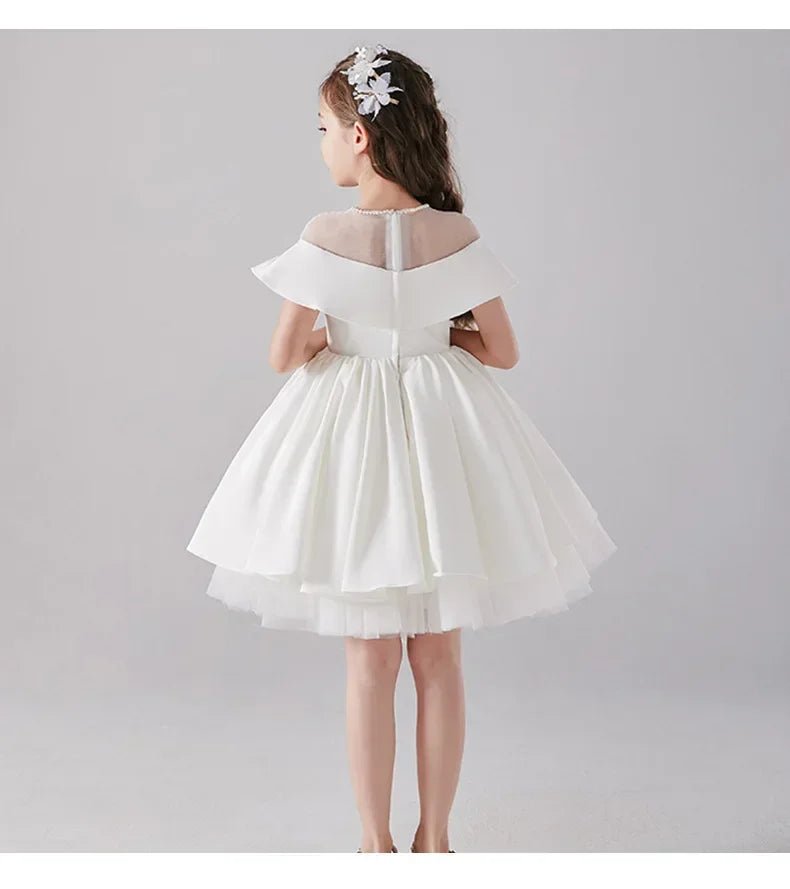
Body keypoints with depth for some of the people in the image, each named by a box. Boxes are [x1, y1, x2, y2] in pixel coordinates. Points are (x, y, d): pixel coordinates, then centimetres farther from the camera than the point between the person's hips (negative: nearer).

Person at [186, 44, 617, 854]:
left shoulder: (327, 235, -13)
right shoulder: (457, 233, -7)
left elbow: (285, 356, -8)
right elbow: (500, 351, -2)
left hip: (351, 425, -1)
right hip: (437, 431, 2)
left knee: (369, 659, 10)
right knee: (438, 657, 12)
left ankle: (376, 842, 20)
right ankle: (434, 837, 24)